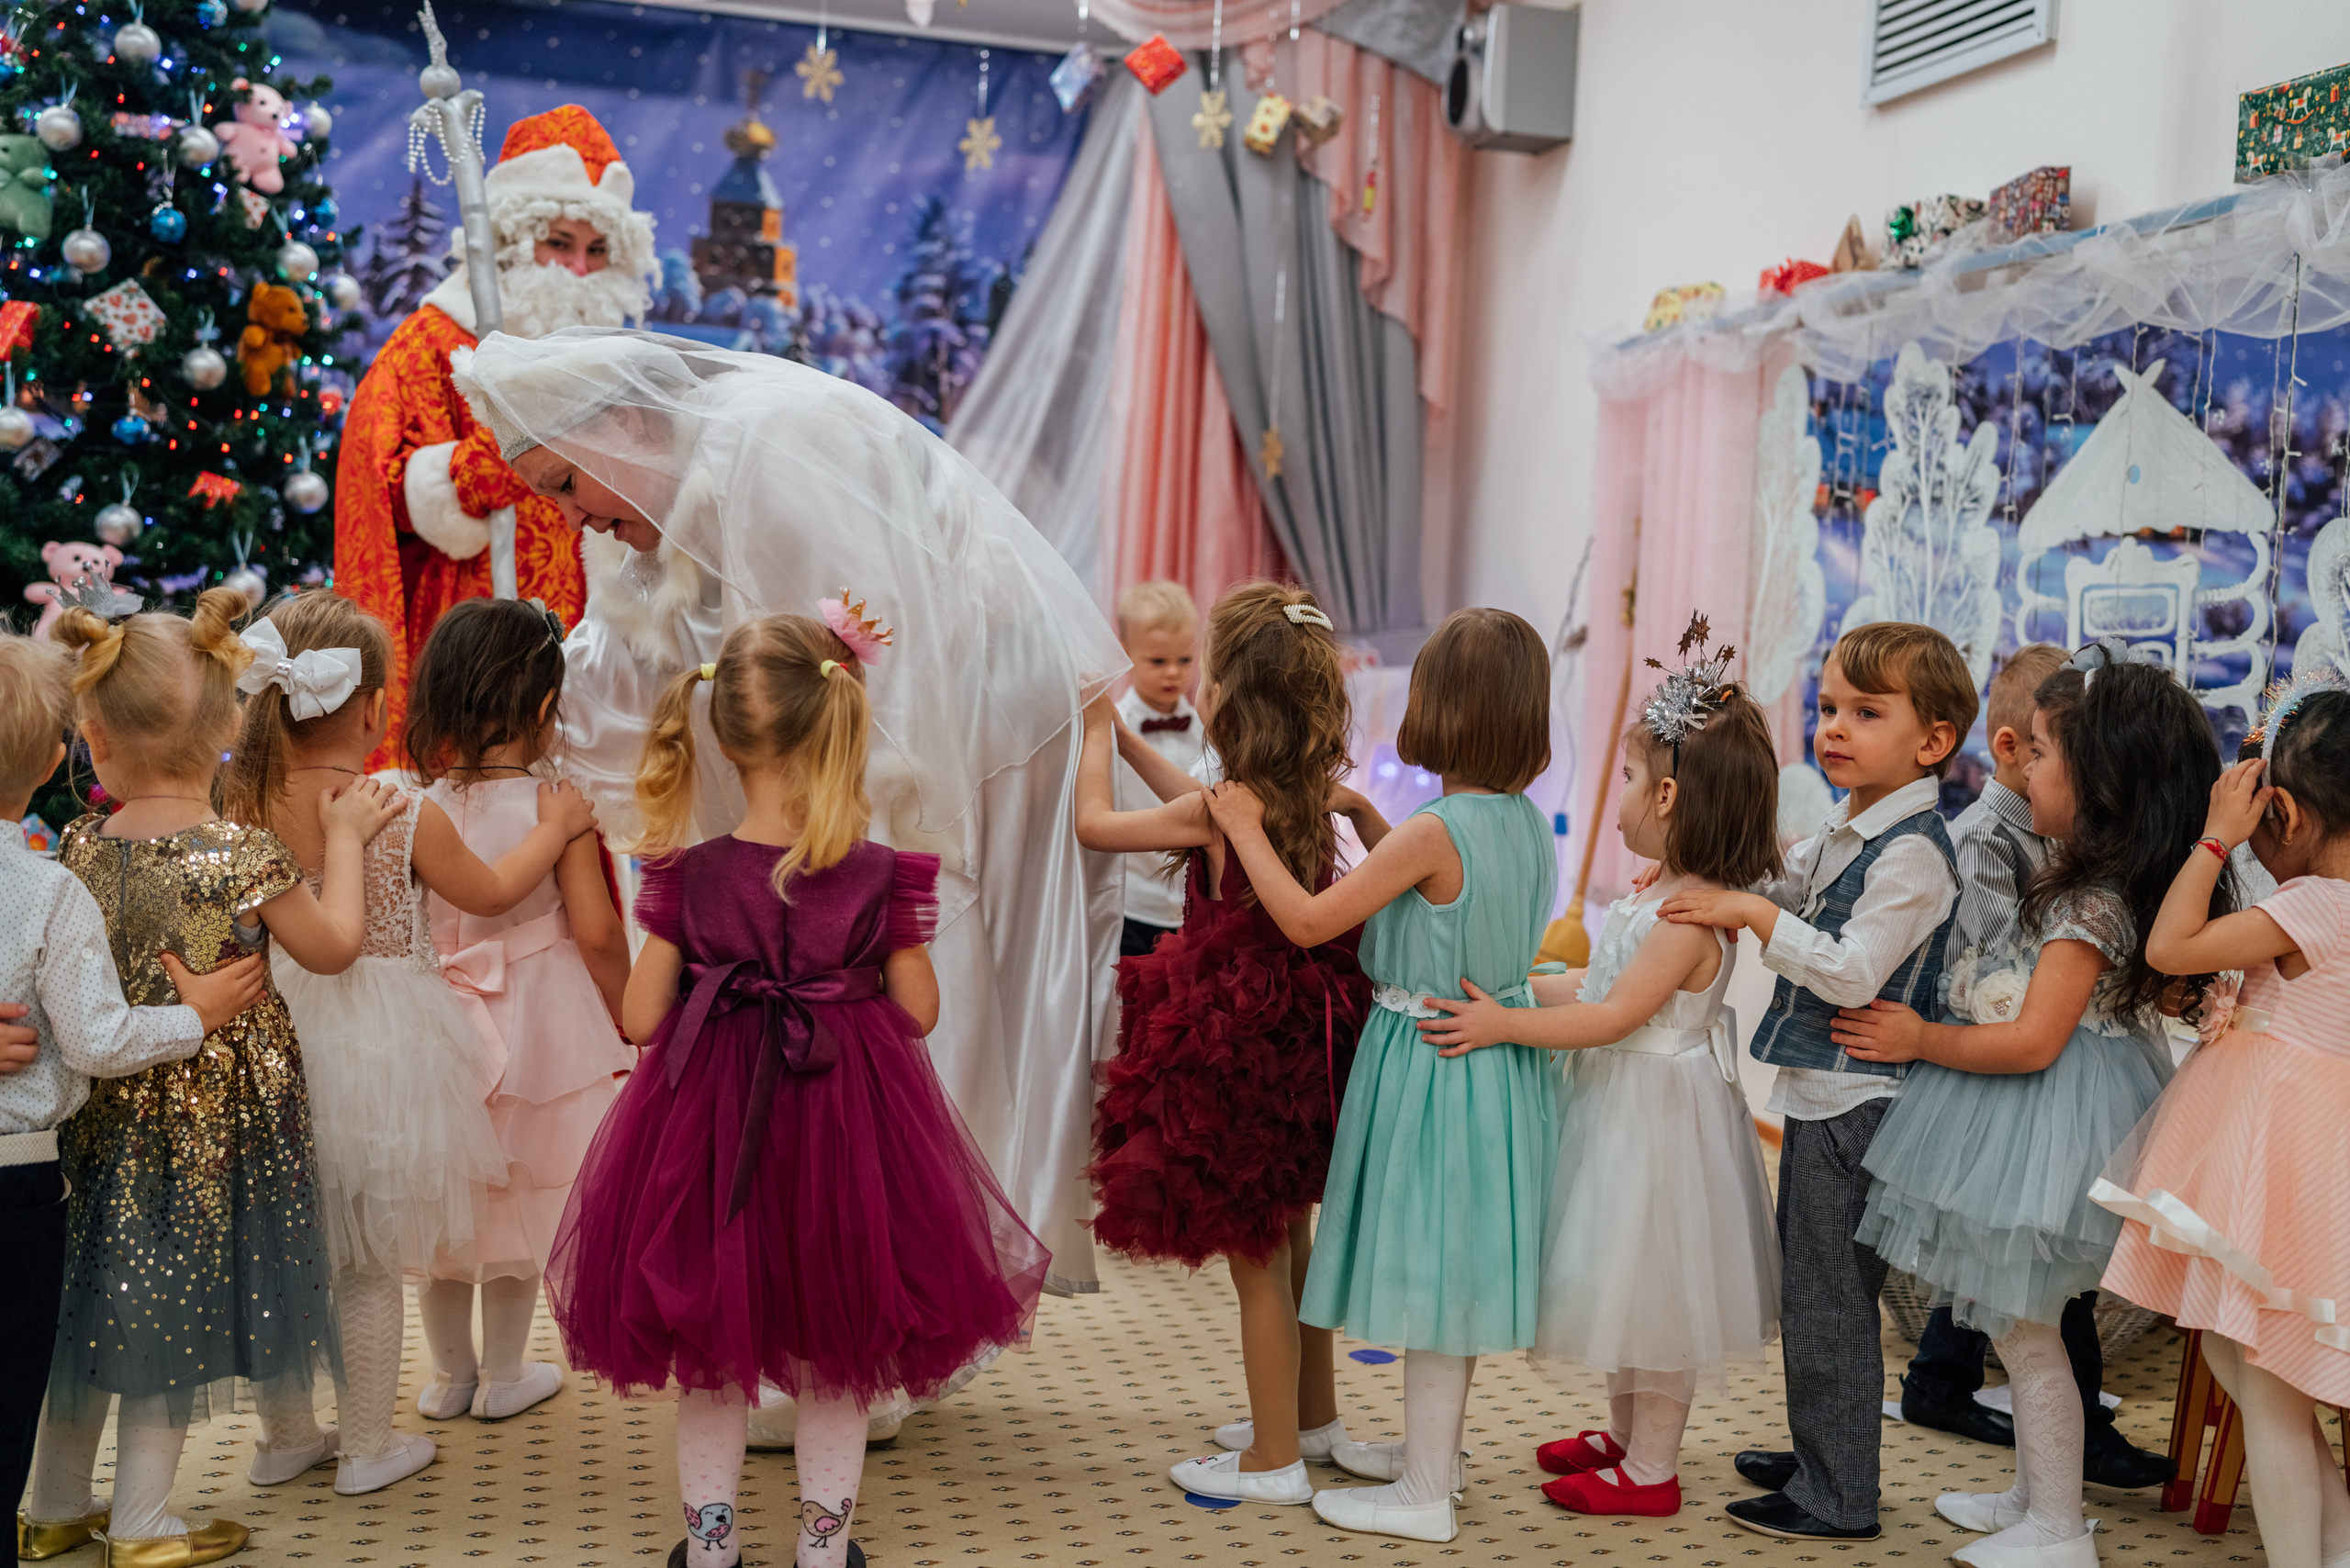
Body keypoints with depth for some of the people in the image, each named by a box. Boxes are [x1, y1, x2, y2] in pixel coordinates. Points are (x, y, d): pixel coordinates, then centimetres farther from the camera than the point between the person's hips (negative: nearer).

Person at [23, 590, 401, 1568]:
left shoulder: (79, 850, -8)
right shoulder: (243, 855, -20)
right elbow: (332, 946, -6)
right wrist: (343, 840, 2)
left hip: (107, 1113, 4)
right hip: (216, 1120, -4)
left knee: (99, 1298, 19)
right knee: (173, 1306, 9)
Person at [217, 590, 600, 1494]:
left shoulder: (244, 809, -7)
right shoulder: (406, 814, -15)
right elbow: (489, 894, 2)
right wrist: (555, 827, 16)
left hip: (278, 1038, 4)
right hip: (381, 1044, -4)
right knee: (371, 1266, 9)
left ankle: (286, 1432, 32)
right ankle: (365, 1447, 21)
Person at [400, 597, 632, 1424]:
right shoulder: (560, 808, -15)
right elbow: (596, 931, -14)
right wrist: (628, 1017, -1)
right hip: (538, 1028, -2)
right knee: (516, 1201, 14)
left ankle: (450, 1373, 33)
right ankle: (503, 1377, 26)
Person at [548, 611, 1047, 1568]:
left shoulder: (690, 878, -9)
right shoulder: (882, 875, -12)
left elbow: (642, 1017, -5)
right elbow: (917, 1012, -5)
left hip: (708, 1116, 1)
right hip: (847, 1122, -1)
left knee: (705, 1341, 19)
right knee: (838, 1345, 18)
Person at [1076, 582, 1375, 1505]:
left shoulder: (1216, 809, -21)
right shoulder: (1317, 798, -1)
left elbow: (1093, 824, -7)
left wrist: (1099, 732, 6)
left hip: (1236, 1055, -8)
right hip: (1304, 1041, 8)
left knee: (1256, 1263, 5)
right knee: (1290, 1241, 23)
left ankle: (1273, 1460, 18)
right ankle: (1314, 1417, 38)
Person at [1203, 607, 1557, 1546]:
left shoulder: (1432, 832, -23)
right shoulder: (1529, 825, 1)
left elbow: (1307, 920, -20)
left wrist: (1246, 831, -10)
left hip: (1428, 1064, -8)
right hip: (1497, 1055, 8)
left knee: (1432, 1270, 2)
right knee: (1455, 1273, 20)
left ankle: (1424, 1496, 13)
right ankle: (1436, 1447, 37)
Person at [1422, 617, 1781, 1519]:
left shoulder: (1692, 912, -23)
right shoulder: (1665, 896, 8)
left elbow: (1617, 1016, -27)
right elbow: (1602, 986, 16)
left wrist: (1504, 1025, -27)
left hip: (1657, 1112, -10)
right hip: (1620, 1106, 10)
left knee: (1652, 1280, 2)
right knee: (1630, 1280, 20)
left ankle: (1651, 1470, 14)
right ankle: (1623, 1433, 35)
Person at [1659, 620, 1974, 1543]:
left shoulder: (1912, 851, -19)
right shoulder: (1845, 829, 10)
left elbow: (1852, 973, -25)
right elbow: (1782, 888, 26)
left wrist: (1752, 914, -22)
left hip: (1854, 1104, -10)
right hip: (1818, 1095, 10)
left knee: (1828, 1303, 0)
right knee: (1806, 1292, 20)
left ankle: (1838, 1501, 13)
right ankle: (1816, 1458, 35)